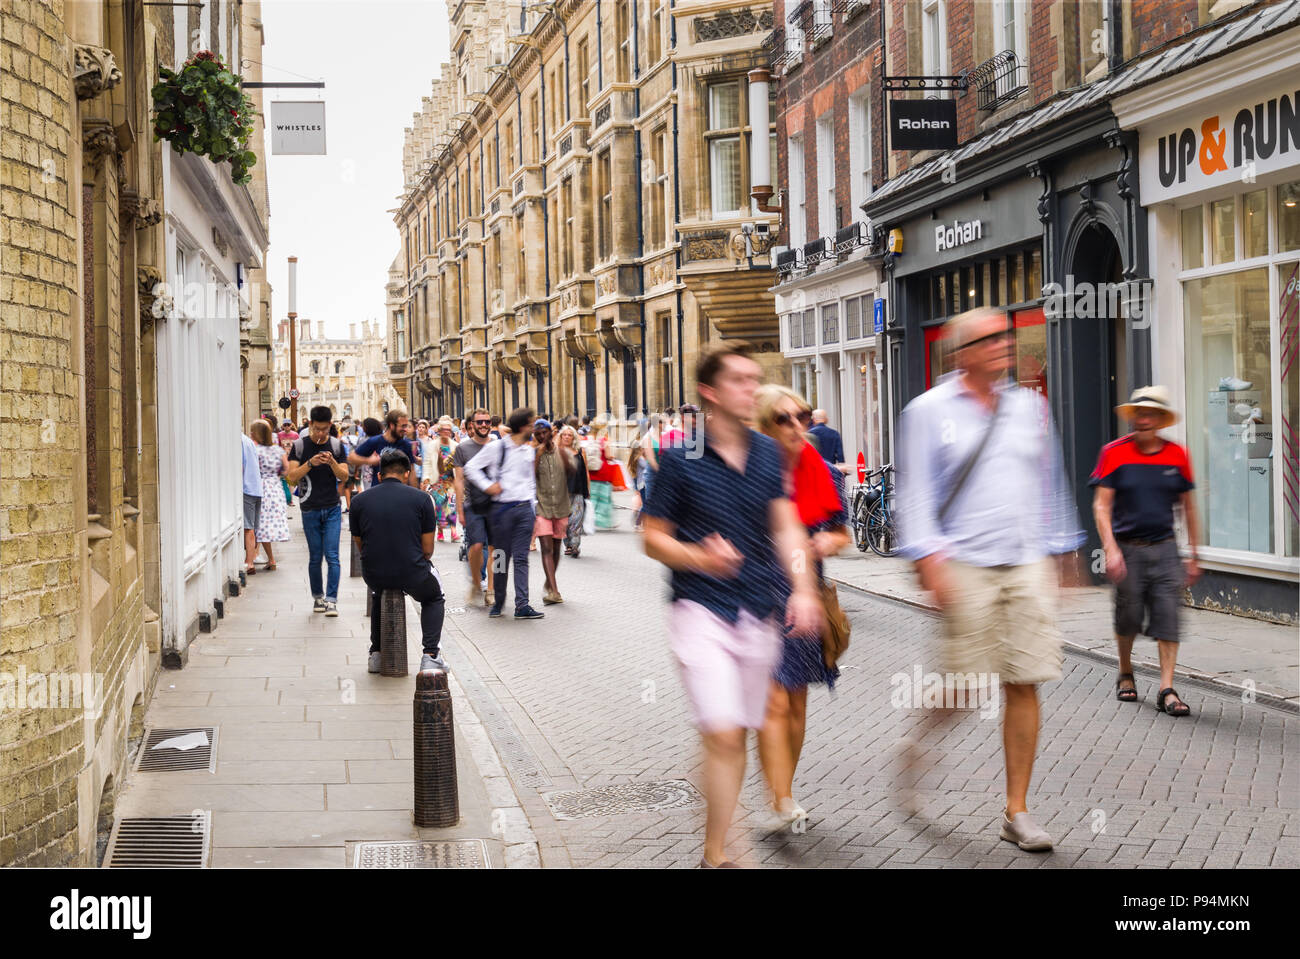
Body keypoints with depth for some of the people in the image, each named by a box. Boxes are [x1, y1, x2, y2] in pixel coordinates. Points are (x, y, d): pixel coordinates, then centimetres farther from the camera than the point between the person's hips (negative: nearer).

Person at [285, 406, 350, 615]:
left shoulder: (337, 445, 3)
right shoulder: (299, 445, -1)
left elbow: (344, 475, -2)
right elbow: (292, 476, -6)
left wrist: (332, 462, -20)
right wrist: (310, 463, -21)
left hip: (332, 508, 0)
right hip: (310, 509, 0)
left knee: (332, 556, -7)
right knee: (315, 557, 7)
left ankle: (331, 600, -7)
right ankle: (317, 597, 20)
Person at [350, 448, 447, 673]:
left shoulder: (360, 500, 3)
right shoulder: (420, 498, -3)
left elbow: (360, 546, 12)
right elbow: (428, 550, 0)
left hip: (373, 575, 2)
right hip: (412, 573, -2)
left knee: (378, 595, 39)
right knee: (433, 598, 31)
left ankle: (376, 655, 32)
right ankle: (430, 656, 15)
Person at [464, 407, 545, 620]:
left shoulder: (528, 451, 13)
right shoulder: (496, 447, -4)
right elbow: (471, 467, -1)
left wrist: (532, 509, 14)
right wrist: (488, 486, -11)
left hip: (524, 508, 4)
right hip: (502, 508, -4)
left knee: (521, 558, -1)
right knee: (501, 558, 4)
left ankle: (522, 605, -5)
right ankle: (498, 601, 18)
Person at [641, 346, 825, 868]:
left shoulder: (767, 453, 8)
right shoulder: (681, 459, -6)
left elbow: (786, 527, 10)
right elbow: (653, 538, -1)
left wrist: (802, 589, -5)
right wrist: (700, 558, -19)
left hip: (760, 614, 5)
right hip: (701, 609, -5)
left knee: (737, 737, 11)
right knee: (723, 735, -15)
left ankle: (713, 847, 25)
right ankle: (716, 856, -6)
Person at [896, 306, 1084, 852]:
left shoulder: (1029, 407, 12)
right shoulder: (929, 411, -1)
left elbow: (1051, 484, 20)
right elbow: (915, 493, -5)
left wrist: (1064, 550, 19)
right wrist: (930, 560, -14)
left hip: (1028, 563, 4)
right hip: (964, 563, -4)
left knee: (1024, 684, 1)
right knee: (964, 687, -5)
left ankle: (1016, 812, 10)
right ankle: (919, 746, 28)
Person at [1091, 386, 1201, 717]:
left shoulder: (1176, 455, 6)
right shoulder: (1114, 453, -2)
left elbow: (1188, 508, 13)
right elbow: (1101, 506, -4)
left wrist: (1193, 556, 12)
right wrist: (1111, 549, -16)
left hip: (1165, 548, 2)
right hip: (1128, 549, -2)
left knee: (1168, 617, -5)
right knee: (1128, 617, 5)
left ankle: (1167, 690, -3)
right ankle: (1126, 675, 30)